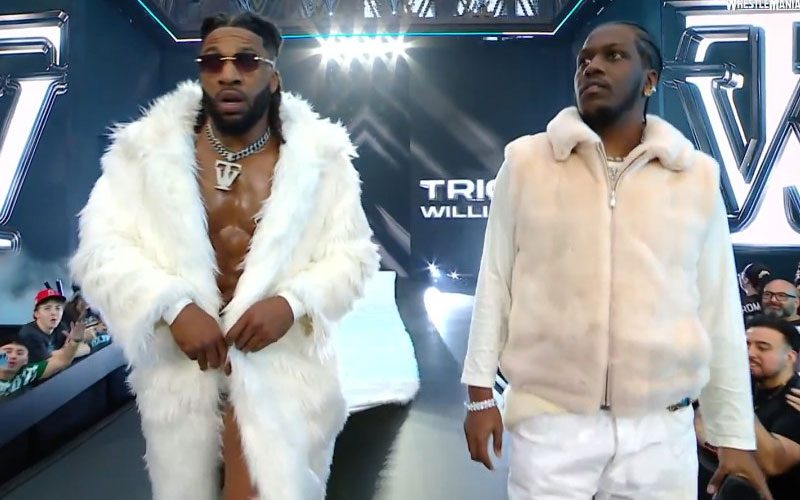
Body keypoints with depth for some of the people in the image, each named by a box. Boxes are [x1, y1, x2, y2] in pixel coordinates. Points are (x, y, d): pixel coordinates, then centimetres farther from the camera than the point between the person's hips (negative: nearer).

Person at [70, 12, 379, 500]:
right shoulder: (147, 148, -2)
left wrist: (292, 301, -20)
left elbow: (353, 254, -2)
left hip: (281, 362, -1)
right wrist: (173, 307, -23)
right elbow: (101, 250, -7)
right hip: (179, 364, 2)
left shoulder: (320, 155, -2)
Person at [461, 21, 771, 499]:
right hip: (548, 421, -1)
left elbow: (718, 310, 5)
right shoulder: (526, 161, 0)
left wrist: (736, 435, 7)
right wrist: (480, 392, 2)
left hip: (662, 430, 2)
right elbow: (496, 282, 3)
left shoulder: (699, 176, 3)